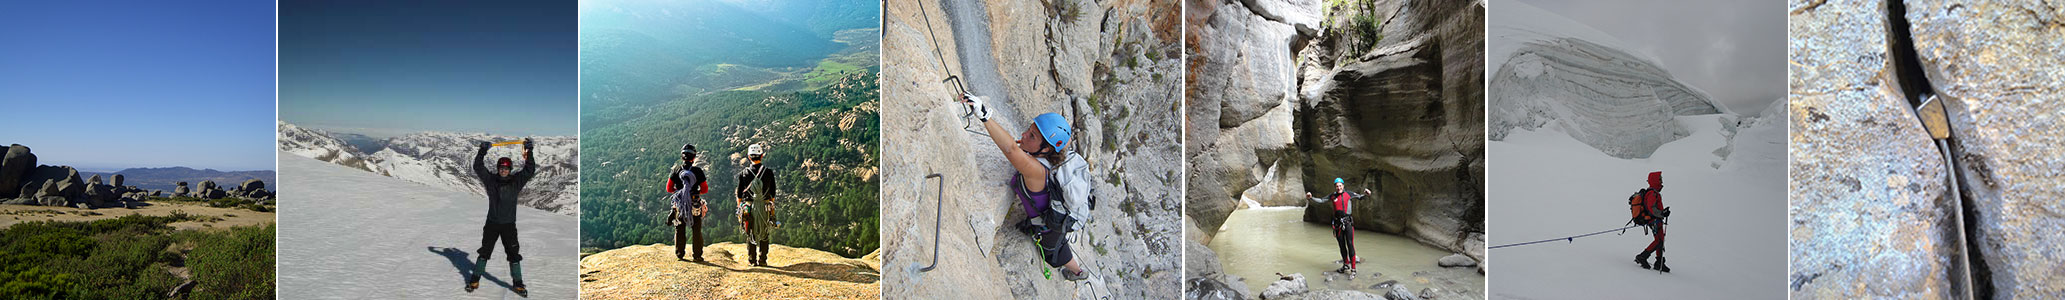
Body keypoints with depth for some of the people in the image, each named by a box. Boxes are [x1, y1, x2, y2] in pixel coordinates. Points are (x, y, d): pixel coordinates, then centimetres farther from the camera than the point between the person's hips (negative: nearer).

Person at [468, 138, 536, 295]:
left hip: (509, 225, 0)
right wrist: (482, 151, -16)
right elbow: (478, 167, -5)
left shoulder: (516, 181, -1)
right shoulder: (490, 180, 0)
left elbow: (530, 170, -8)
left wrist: (529, 151, -16)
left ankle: (518, 283, 10)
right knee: (484, 251, 9)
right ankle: (474, 280, 20)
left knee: (513, 254, 2)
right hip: (492, 223, 1)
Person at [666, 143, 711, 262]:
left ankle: (679, 254, 13)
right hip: (695, 206, -1)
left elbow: (669, 189, 1)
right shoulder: (698, 171, -6)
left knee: (680, 230, 12)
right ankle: (698, 255, 7)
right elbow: (705, 189, -3)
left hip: (679, 205, 1)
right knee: (697, 231, 7)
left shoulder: (676, 170, -2)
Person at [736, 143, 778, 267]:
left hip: (749, 206, 1)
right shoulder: (768, 172, -2)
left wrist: (739, 207, 15)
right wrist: (772, 204, 15)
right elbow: (773, 193, 4)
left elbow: (739, 193, 6)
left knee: (750, 234, 9)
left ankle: (751, 259, 10)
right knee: (765, 234, 6)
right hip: (765, 206, -1)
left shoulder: (744, 173, 0)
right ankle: (762, 260, 4)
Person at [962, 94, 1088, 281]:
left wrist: (984, 116, -77)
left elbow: (1011, 150, -68)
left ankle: (1078, 272, 60)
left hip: (1050, 227, -5)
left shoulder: (1036, 170, -47)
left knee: (1055, 256, 30)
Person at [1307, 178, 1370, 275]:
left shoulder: (1348, 194, -1)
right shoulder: (1332, 196, 9)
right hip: (1338, 223, 4)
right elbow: (1321, 201, 18)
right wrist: (1311, 197, 7)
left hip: (1348, 223, -4)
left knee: (1350, 244, -10)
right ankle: (1346, 265, 26)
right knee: (1342, 245, 11)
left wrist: (1366, 194, -20)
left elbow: (1359, 197, 1)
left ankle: (1353, 268, -9)